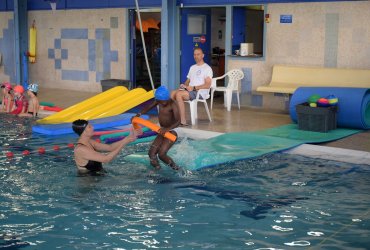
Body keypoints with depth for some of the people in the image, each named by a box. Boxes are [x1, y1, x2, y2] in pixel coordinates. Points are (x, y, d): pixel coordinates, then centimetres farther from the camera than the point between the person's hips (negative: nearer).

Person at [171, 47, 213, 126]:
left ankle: (183, 121, -28)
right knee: (173, 93, -18)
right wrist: (184, 85, 1)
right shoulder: (192, 67, 24)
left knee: (178, 94, -30)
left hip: (200, 92, -8)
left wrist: (194, 88, -19)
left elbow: (207, 85, -13)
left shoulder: (207, 68, -2)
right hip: (190, 90, 8)